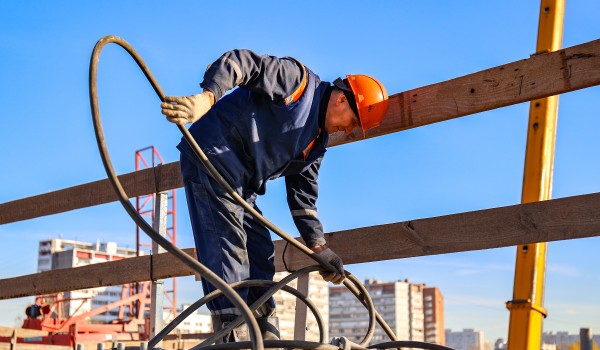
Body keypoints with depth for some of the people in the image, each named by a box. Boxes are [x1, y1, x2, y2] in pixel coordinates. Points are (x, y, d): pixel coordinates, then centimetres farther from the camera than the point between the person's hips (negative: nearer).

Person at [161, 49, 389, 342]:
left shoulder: (317, 143, 17)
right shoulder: (297, 80, -6)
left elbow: (303, 197, 17)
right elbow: (238, 63, -18)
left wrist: (318, 246, 9)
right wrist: (207, 97, -35)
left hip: (241, 187, 10)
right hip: (213, 157, -10)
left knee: (261, 258, 8)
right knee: (227, 252, -16)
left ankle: (269, 340, 14)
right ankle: (229, 340, -17)